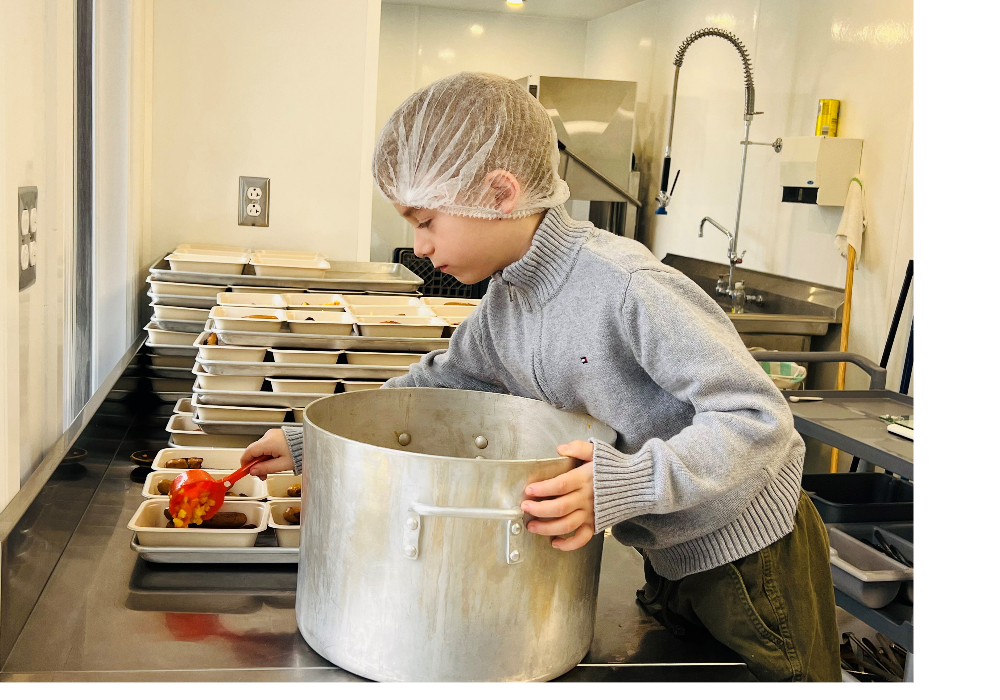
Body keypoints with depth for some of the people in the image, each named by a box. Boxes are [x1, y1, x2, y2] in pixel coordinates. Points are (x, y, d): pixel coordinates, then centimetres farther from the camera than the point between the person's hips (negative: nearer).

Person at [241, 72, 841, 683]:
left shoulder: (628, 287, -30)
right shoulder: (506, 301, -3)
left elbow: (758, 420, -30)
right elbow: (439, 383, 11)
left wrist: (624, 486, -41)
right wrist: (310, 442, 7)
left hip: (750, 555, -7)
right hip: (669, 555, 7)